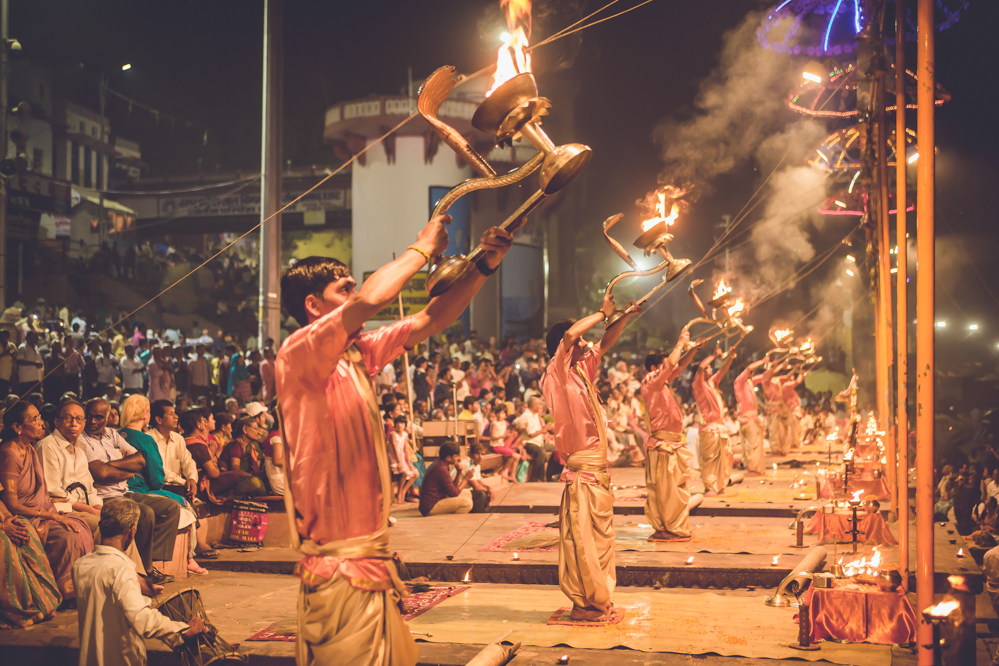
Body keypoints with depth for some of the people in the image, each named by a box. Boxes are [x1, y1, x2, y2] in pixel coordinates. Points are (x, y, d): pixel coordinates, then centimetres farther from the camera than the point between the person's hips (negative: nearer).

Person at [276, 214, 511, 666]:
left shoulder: (359, 354, 11)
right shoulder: (297, 354, -13)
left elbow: (429, 322, 15)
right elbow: (368, 301, -28)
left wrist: (483, 267, 3)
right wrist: (422, 249, -14)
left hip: (372, 559, 9)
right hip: (339, 566, -9)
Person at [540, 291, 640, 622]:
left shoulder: (582, 370, 13)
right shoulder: (557, 374, -9)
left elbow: (604, 345, 23)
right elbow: (568, 335, -24)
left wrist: (626, 316, 11)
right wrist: (603, 313, -12)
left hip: (599, 467, 9)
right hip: (581, 469, -9)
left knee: (601, 536, 12)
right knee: (581, 538, -6)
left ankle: (599, 601, 19)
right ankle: (583, 604, -1)